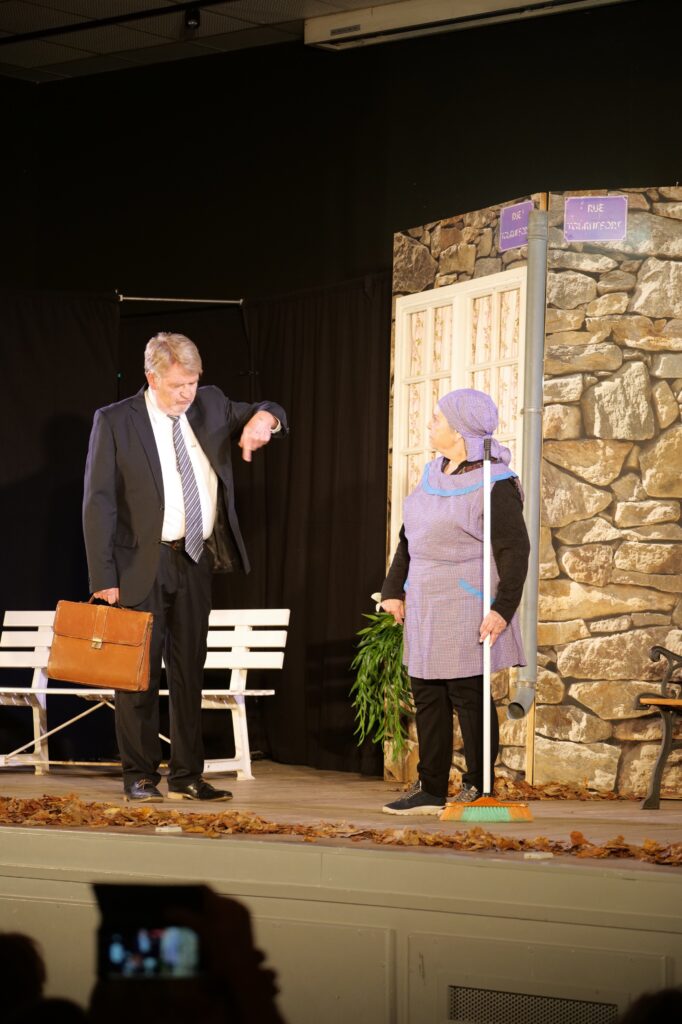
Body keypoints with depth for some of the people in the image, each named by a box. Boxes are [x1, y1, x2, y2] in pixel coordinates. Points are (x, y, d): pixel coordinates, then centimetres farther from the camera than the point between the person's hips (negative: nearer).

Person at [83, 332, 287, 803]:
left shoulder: (209, 406, 6)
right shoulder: (115, 422, -7)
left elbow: (268, 413, 12)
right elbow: (99, 504, -9)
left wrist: (262, 418, -16)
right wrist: (104, 580, -15)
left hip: (195, 560, 5)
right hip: (142, 565, -5)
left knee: (189, 670, 9)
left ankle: (187, 776, 15)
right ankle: (140, 776, 8)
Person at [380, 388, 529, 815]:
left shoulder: (495, 484, -12)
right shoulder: (434, 473, 13)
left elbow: (515, 551, -14)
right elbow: (409, 536, 20)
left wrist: (504, 607, -21)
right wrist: (394, 588, 15)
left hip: (466, 611, -8)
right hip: (426, 609, 8)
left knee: (469, 696, -4)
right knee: (428, 697, 10)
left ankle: (478, 788, 3)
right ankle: (431, 791, 15)